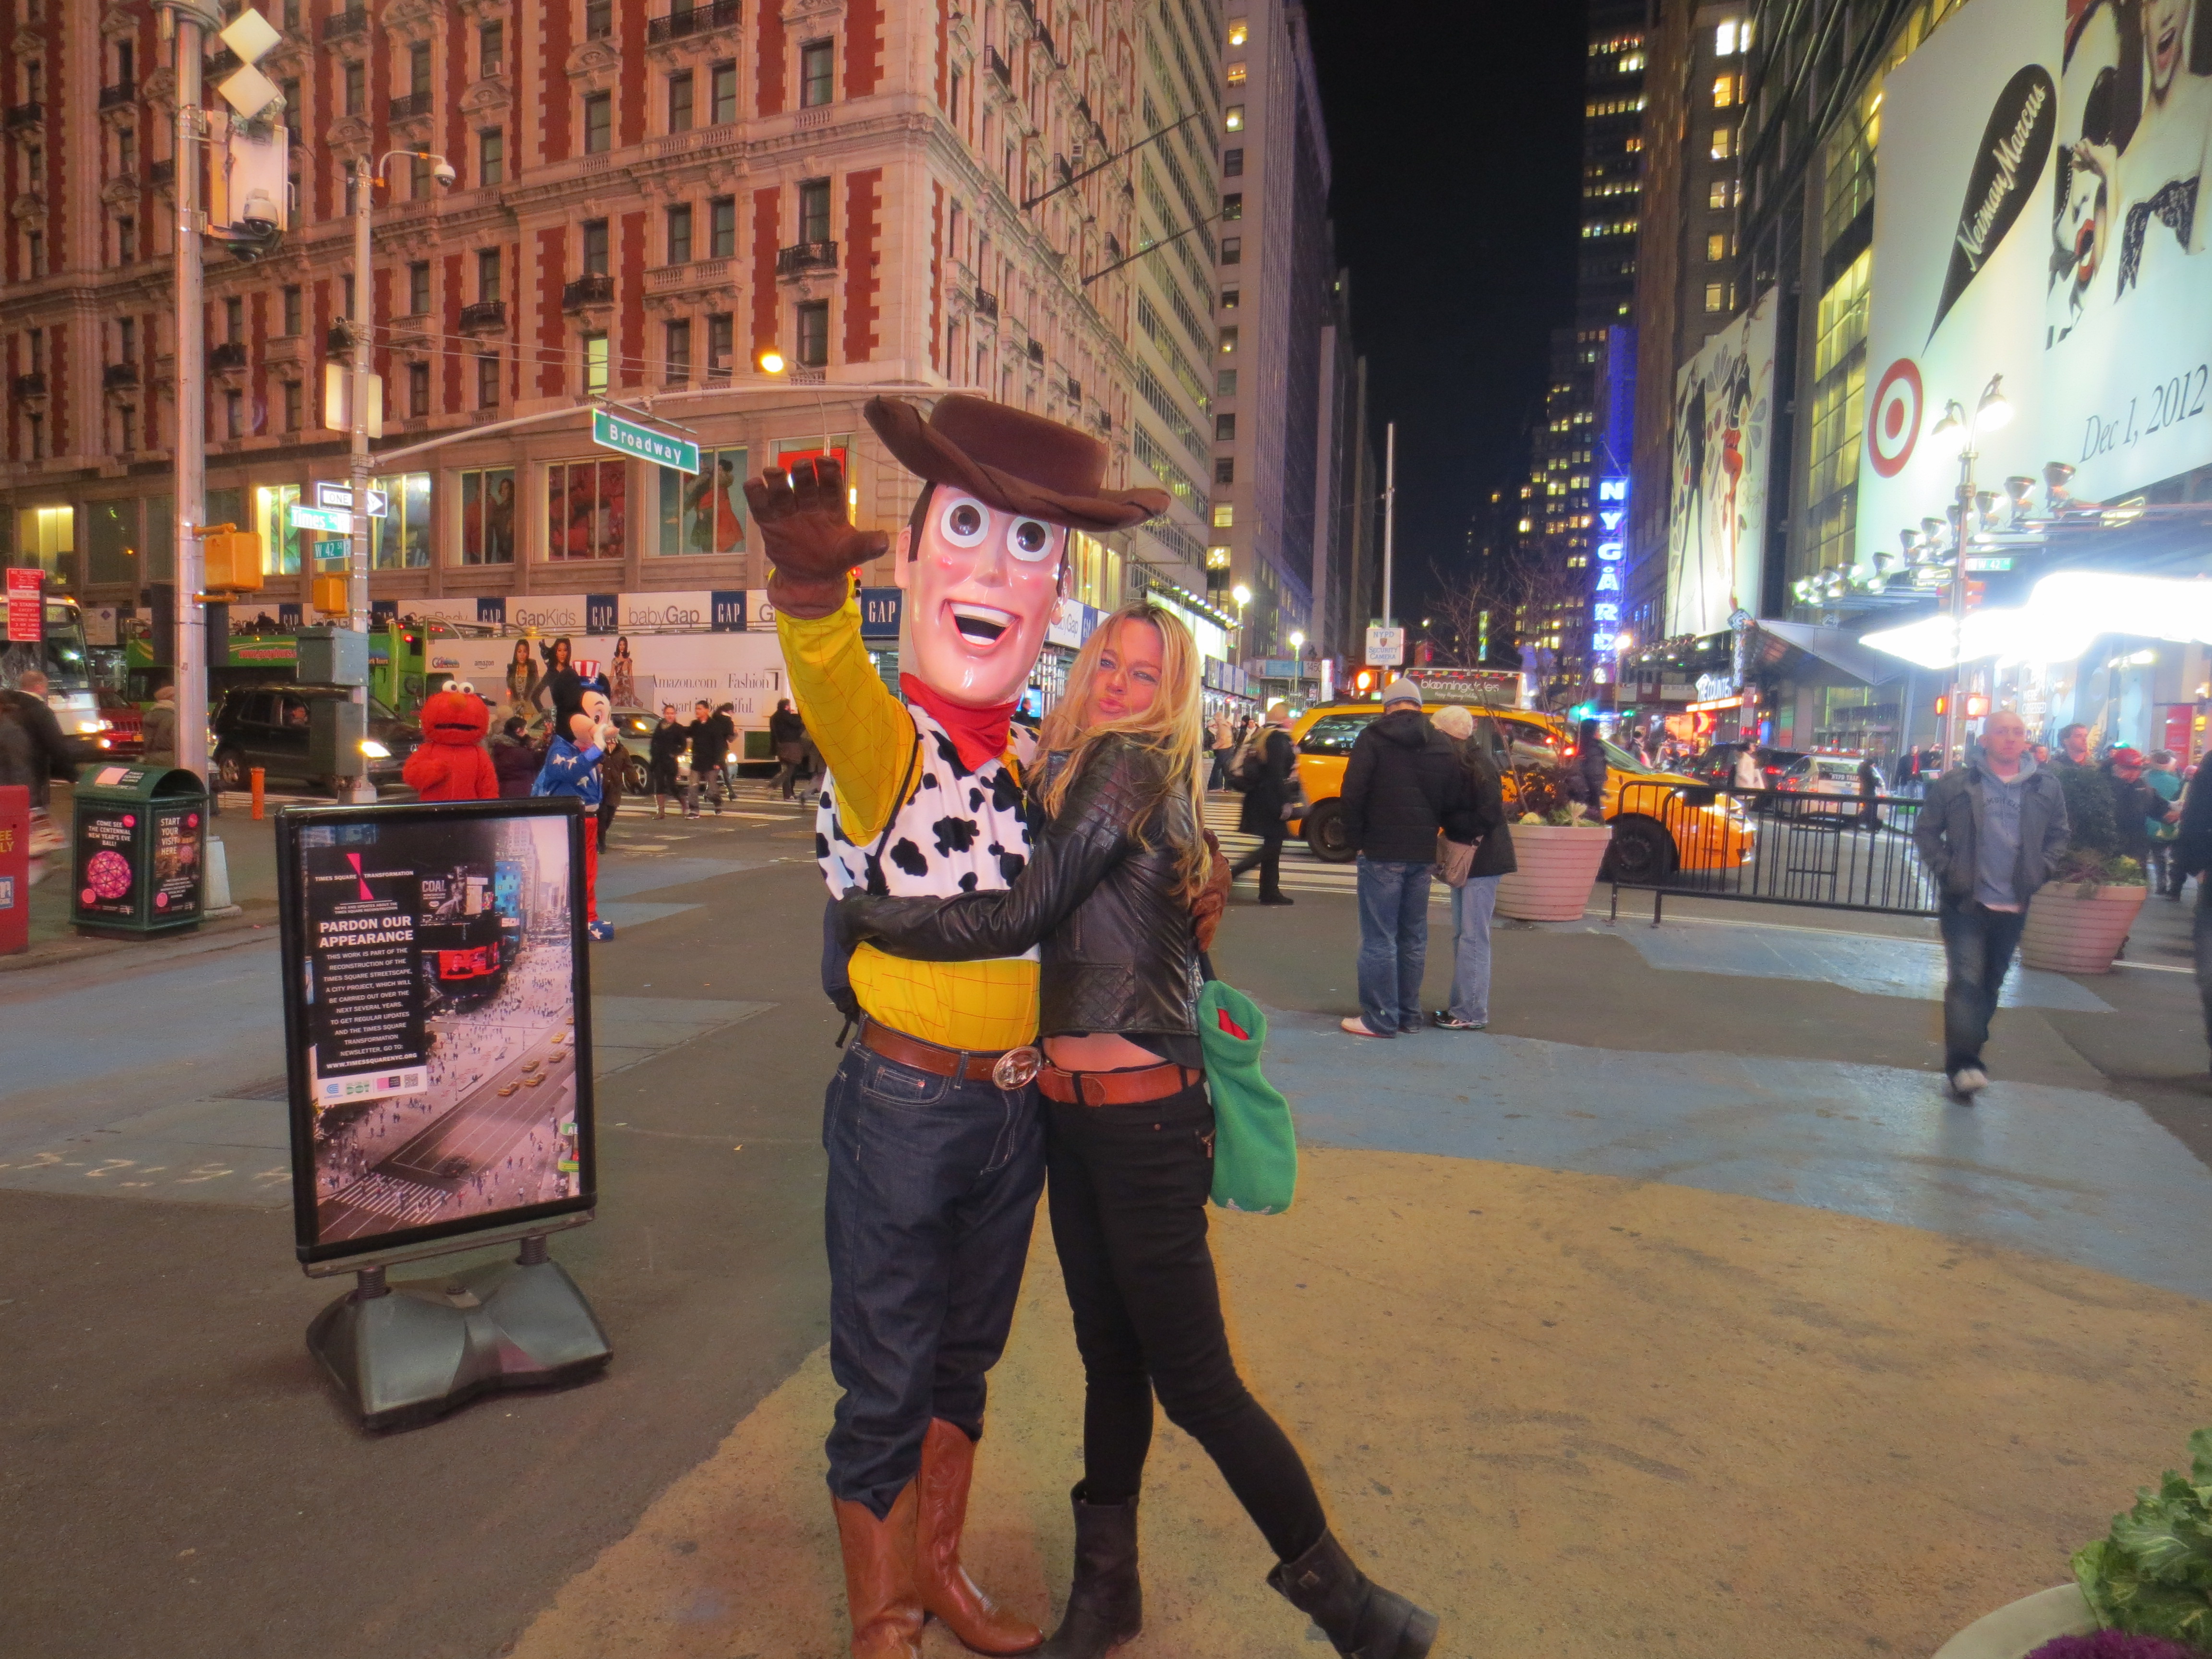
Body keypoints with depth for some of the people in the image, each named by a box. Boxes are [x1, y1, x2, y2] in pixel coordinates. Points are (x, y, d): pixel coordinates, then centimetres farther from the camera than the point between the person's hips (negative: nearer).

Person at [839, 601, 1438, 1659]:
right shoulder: (1067, 774, 13)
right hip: (1071, 1112, 8)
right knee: (1109, 1354, 19)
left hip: (1143, 1118, -8)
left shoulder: (1132, 766, -13)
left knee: (1194, 1381, 2)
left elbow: (1020, 917, -20)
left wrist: (859, 913, -11)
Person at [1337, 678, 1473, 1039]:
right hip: (1423, 854, 6)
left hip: (1382, 852, -5)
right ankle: (1409, 1014, 21)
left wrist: (1358, 838, -4)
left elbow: (1353, 794, -13)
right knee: (1414, 936, 14)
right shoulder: (1443, 745, 9)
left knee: (1379, 938, -2)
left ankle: (1381, 1018, 0)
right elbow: (1456, 802, 9)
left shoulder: (1374, 738, -6)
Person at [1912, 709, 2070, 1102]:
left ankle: (1966, 1057, 28)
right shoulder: (1955, 784, -5)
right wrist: (1945, 870, -7)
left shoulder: (2046, 787, 4)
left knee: (1990, 984, 14)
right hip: (1966, 903, -4)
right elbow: (1926, 830, 2)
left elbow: (2058, 835, 16)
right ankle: (1964, 1064, -14)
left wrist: (2038, 871, 3)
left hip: (2013, 906, 4)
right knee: (1966, 980, -13)